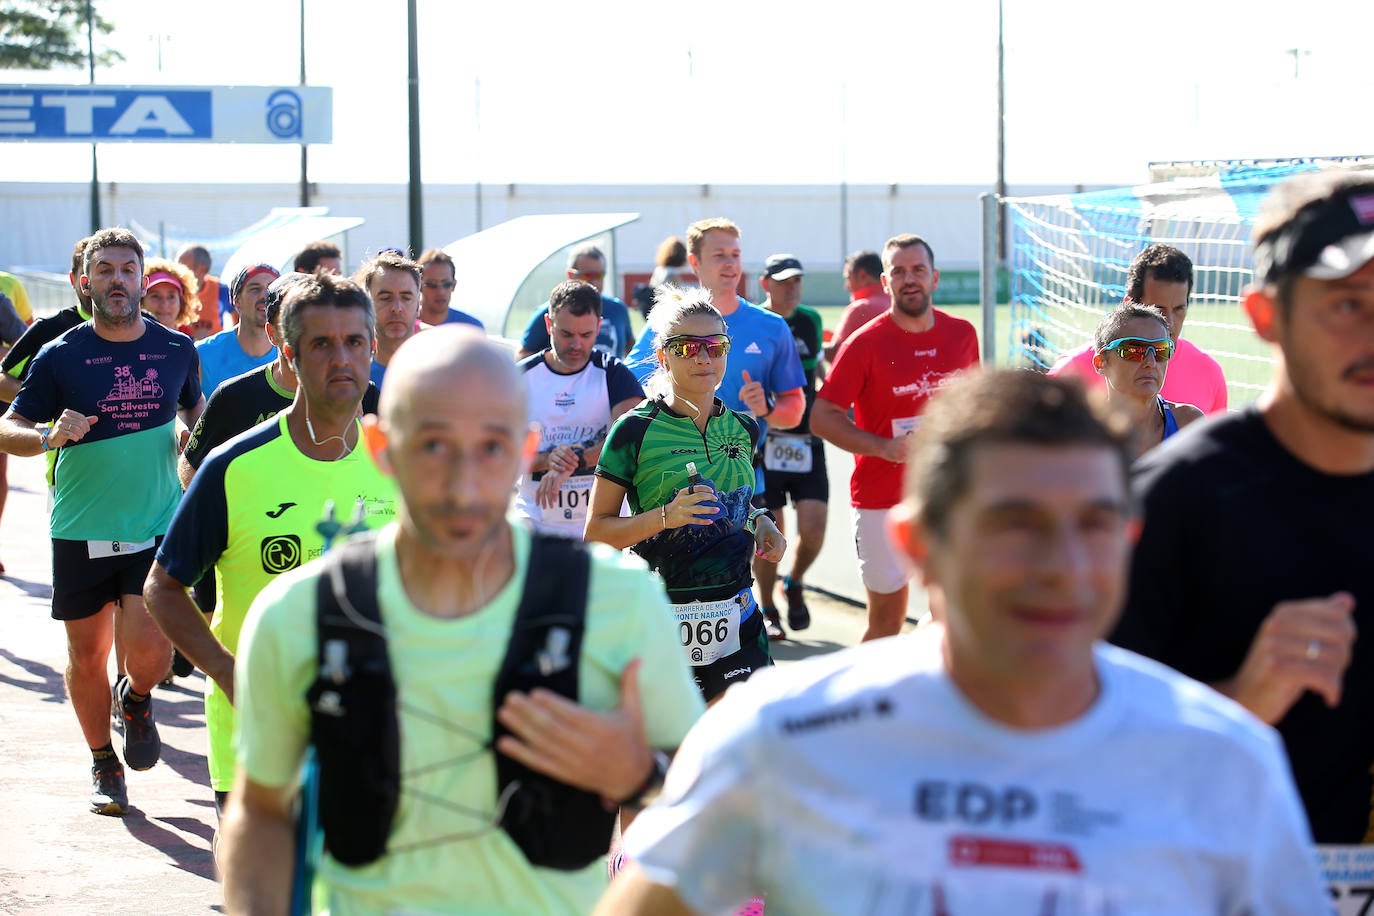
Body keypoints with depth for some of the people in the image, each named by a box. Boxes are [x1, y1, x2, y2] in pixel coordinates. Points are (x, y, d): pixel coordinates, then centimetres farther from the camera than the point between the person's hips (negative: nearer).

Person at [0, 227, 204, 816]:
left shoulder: (177, 350, 3)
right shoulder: (60, 357, -3)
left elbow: (194, 405, 23)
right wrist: (50, 436, -25)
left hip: (157, 529, 0)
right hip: (81, 531, 0)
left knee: (149, 653, -13)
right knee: (87, 657, 8)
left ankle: (136, 700, 24)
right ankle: (103, 765, 31)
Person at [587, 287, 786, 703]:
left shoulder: (743, 428, 8)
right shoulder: (636, 430, -7)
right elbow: (596, 532, -8)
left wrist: (759, 521, 5)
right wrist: (665, 516, -21)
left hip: (735, 615, 4)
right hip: (659, 616, -4)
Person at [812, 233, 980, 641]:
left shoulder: (962, 333, 5)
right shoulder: (865, 343, -9)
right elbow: (822, 418, -8)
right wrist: (882, 446, -19)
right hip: (882, 503, -4)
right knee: (886, 623, 1)